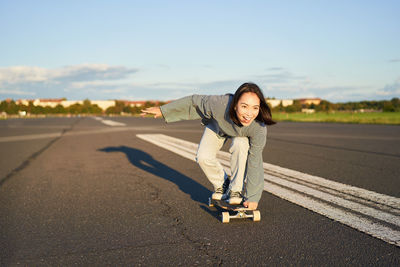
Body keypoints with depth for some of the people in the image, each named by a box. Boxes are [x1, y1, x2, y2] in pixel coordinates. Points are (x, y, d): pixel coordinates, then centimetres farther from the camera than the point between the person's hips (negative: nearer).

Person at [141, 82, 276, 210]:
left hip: (241, 134, -1)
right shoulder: (220, 104, -45)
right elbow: (194, 102, -26)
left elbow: (255, 162, -32)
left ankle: (236, 190, -12)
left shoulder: (259, 127, -41)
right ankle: (222, 185, 14)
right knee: (203, 157, -15)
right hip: (218, 126, 1)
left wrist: (253, 197, -28)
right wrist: (163, 110, -16)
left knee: (240, 145, -32)